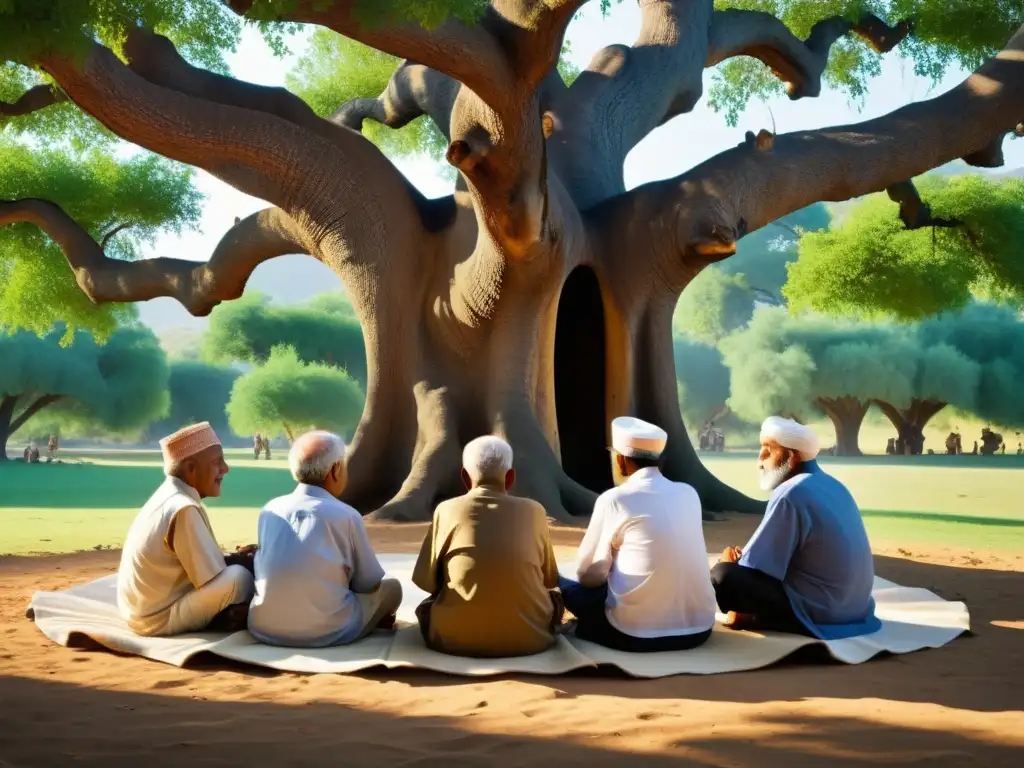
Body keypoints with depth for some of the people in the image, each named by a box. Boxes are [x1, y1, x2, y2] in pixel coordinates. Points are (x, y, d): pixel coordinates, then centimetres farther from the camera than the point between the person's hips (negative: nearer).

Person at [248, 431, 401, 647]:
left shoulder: (270, 510, 6)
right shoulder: (345, 515, -6)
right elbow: (369, 584, 4)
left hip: (263, 629, 4)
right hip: (326, 632, -4)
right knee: (391, 587, 18)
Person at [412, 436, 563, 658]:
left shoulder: (447, 510, -2)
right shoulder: (533, 511, 1)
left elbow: (425, 581, 2)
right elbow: (550, 579, 12)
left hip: (455, 638, 0)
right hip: (528, 637, 0)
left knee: (427, 606, 30)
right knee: (554, 596, 29)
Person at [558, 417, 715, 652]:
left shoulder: (615, 499, -7)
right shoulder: (689, 494, 7)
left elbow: (588, 575, 0)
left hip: (638, 634, -5)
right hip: (699, 628, 5)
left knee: (561, 584, 14)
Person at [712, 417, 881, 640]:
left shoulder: (791, 494, -18)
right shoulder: (831, 485, 11)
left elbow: (756, 568, -15)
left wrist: (733, 561, 5)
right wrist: (743, 556, 10)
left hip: (821, 612, -10)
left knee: (720, 576, -19)